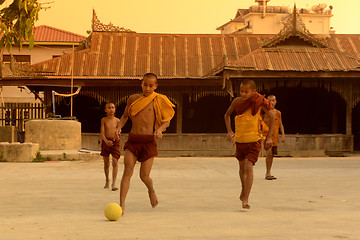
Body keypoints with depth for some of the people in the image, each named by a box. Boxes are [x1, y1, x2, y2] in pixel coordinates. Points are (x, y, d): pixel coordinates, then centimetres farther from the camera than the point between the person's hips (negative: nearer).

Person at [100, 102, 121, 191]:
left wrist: (117, 136, -25)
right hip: (105, 142, 1)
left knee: (115, 161, -15)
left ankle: (114, 183, -15)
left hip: (115, 142, -1)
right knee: (106, 163, 10)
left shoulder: (117, 120, 1)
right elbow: (102, 132, -6)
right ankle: (107, 180, 33)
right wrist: (106, 141, -23)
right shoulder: (104, 120, 0)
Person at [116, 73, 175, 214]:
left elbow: (167, 121, 5)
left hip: (148, 141, -2)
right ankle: (122, 204, -14)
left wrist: (159, 129, -15)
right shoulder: (133, 99, 9)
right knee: (127, 171, -14)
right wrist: (119, 127, 4)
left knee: (144, 177, -1)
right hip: (133, 140, 2)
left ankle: (151, 191, 33)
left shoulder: (158, 101, 1)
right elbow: (125, 115, 23)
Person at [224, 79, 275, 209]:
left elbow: (272, 117, -1)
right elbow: (227, 115, 12)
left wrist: (269, 137, -4)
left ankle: (245, 199, -16)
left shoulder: (259, 102, -13)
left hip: (254, 140, -4)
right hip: (239, 139, 4)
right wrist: (229, 131, -1)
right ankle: (243, 189, 47)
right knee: (242, 166, 20)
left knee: (249, 167, -18)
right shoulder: (237, 101, -6)